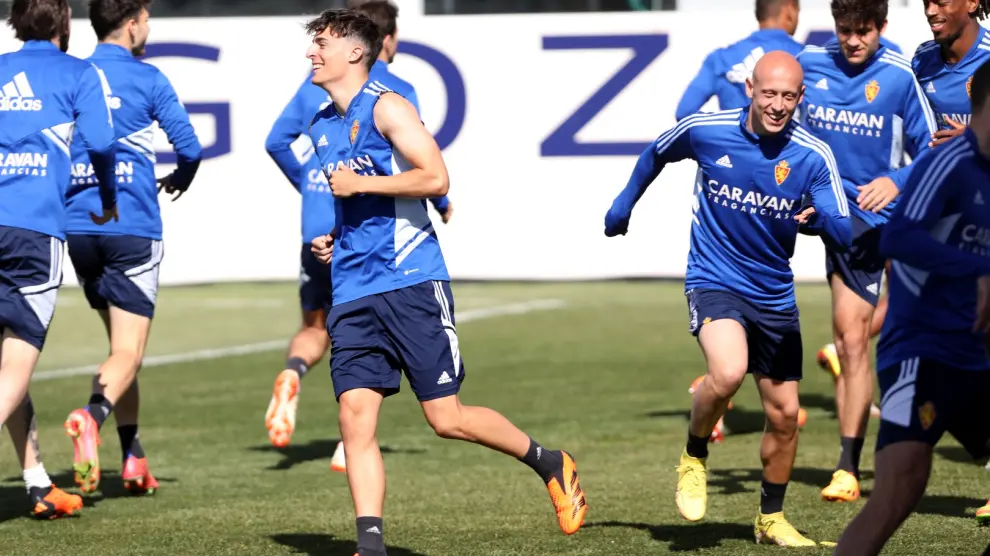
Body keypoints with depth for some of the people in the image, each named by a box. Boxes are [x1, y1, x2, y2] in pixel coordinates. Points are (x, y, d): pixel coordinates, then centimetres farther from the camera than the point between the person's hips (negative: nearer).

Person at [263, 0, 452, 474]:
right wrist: (442, 204, 5)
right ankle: (350, 444, 1)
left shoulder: (318, 82, 9)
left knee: (316, 326, 16)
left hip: (317, 229, 4)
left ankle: (292, 373, -18)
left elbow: (277, 142, 9)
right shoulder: (396, 91, -5)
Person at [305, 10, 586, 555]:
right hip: (353, 292, 7)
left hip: (411, 283, -7)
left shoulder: (385, 107, -7)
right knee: (355, 417, -8)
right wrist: (329, 239, 15)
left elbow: (435, 178, -16)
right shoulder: (322, 128, 17)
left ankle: (550, 463, 17)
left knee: (446, 418, -5)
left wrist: (360, 183, -15)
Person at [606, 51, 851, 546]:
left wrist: (821, 219, -41)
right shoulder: (704, 131, -12)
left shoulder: (813, 156, -12)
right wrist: (625, 202, 20)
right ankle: (694, 457, -1)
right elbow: (658, 153, 11)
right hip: (714, 281, -3)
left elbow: (845, 233, -19)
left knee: (784, 413, 6)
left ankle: (771, 519, 29)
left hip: (775, 295, 3)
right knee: (728, 372, -31)